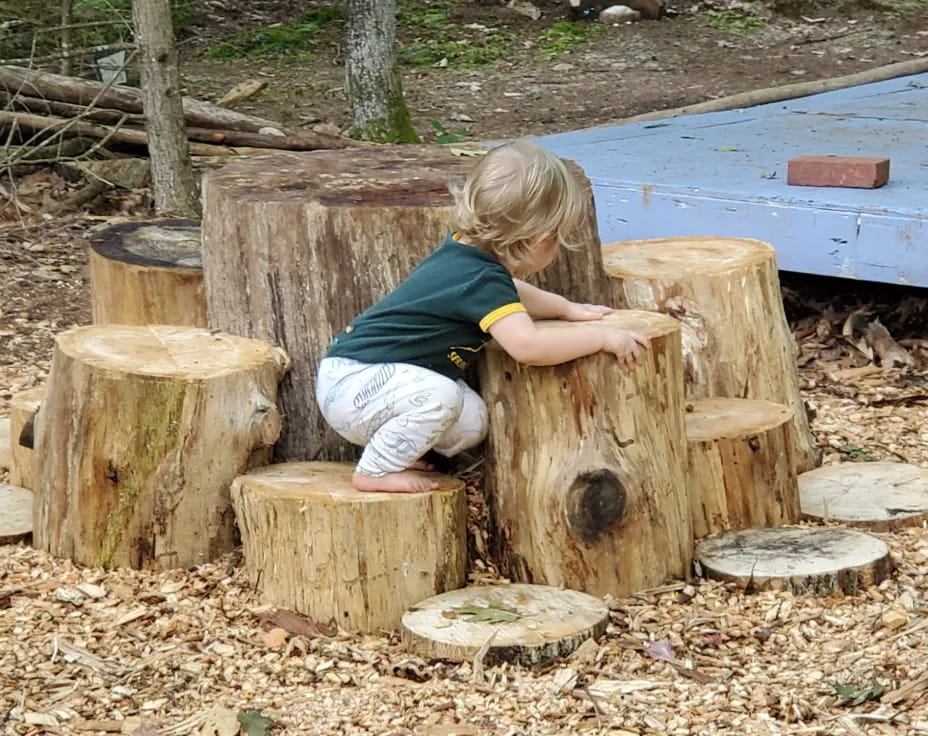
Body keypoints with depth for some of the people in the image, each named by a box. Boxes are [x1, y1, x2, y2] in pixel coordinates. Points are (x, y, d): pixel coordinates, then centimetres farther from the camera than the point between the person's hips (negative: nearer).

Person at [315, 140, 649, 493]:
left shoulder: (466, 250, 5)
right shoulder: (482, 280, -24)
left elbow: (510, 293, 29)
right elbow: (527, 345, -36)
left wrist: (567, 308, 22)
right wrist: (602, 336, -25)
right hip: (349, 383, -10)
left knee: (471, 424, 0)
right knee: (439, 396, -33)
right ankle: (375, 471, -14)